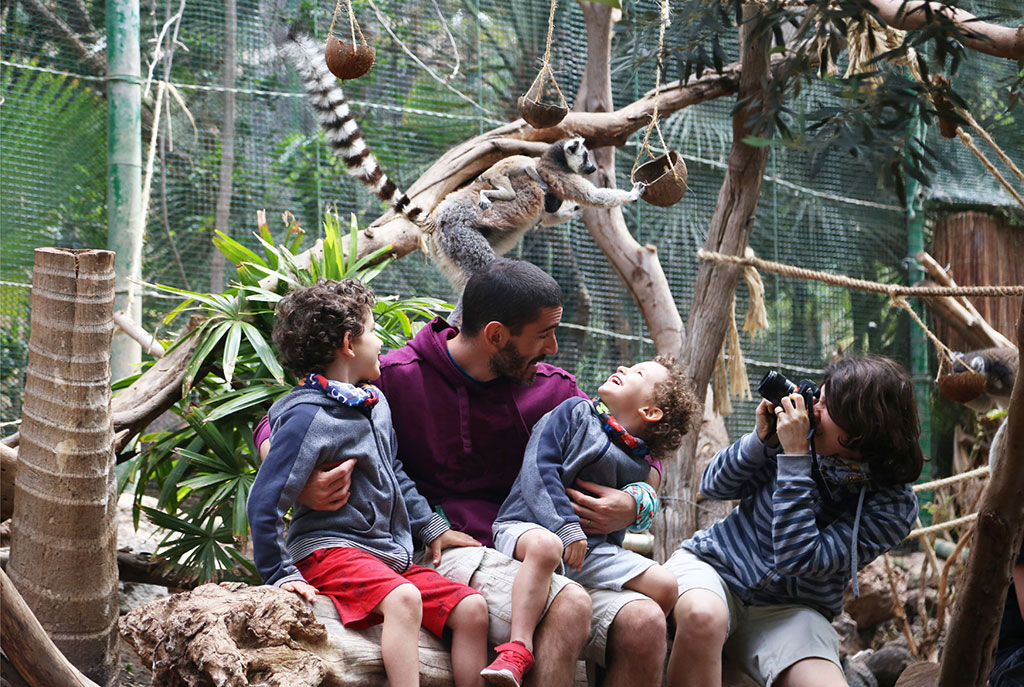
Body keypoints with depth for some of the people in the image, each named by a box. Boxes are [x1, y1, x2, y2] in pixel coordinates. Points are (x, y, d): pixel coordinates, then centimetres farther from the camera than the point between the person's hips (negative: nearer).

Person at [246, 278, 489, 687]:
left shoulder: (376, 403, 13)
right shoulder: (308, 416, -14)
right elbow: (263, 503, -16)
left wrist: (431, 528, 24)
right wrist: (281, 575, -16)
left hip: (389, 556, 9)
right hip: (331, 549, -9)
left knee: (471, 608, -4)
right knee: (403, 599, -35)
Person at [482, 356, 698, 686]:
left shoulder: (641, 466, 14)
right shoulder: (575, 412, 4)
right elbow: (538, 468, -8)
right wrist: (566, 527, -19)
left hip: (593, 547, 5)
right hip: (527, 526, -4)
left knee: (663, 585, -11)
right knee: (546, 545, -41)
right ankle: (518, 650, -46)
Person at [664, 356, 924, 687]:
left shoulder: (895, 507, -12)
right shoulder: (799, 432, -7)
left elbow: (797, 560, -23)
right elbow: (713, 486, 6)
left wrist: (795, 458, -24)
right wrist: (761, 439, -12)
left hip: (789, 611, -1)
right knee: (702, 617, -38)